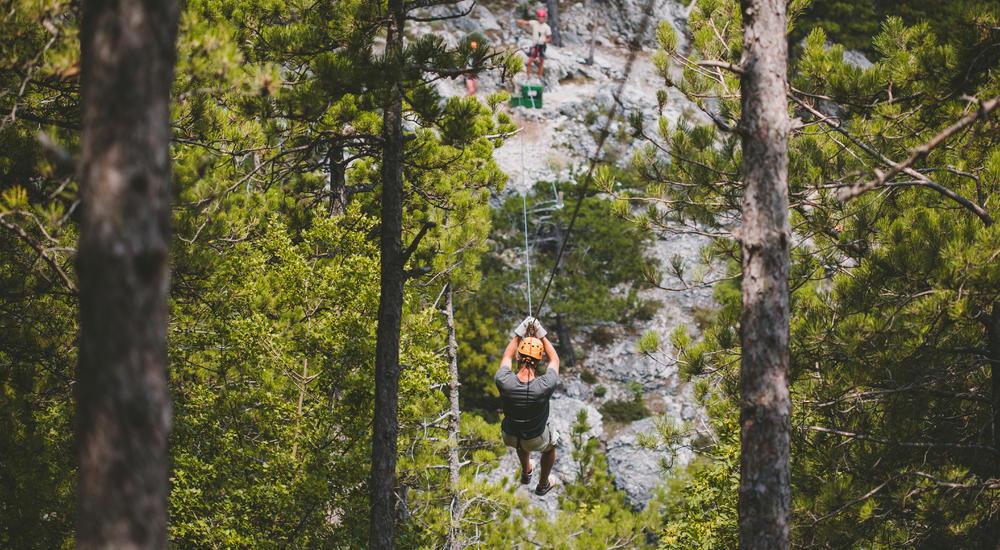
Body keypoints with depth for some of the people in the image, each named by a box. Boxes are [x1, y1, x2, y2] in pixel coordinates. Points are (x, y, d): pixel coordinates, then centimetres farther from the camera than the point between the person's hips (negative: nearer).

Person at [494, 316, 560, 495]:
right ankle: (543, 484, 54)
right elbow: (555, 360, -14)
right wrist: (541, 335, -10)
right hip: (536, 439, -2)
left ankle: (526, 473, 62)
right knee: (551, 444, 35)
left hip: (510, 436, 2)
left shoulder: (503, 382, -33)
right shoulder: (545, 386, -37)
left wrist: (519, 334, -5)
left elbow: (507, 357, -8)